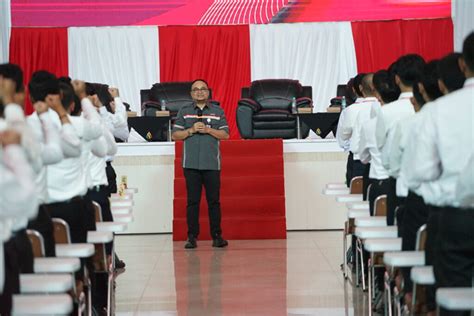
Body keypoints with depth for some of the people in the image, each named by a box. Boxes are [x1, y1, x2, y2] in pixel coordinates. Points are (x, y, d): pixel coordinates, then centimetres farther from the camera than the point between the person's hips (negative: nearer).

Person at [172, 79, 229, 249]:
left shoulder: (218, 112, 10)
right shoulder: (184, 112, 10)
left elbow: (225, 134, 4)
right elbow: (175, 135, 5)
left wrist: (209, 130, -10)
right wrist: (191, 130, -10)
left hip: (212, 163, 0)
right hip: (191, 164, 0)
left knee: (214, 201, 1)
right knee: (192, 201, 0)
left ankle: (216, 236, 7)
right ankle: (192, 237, 4)